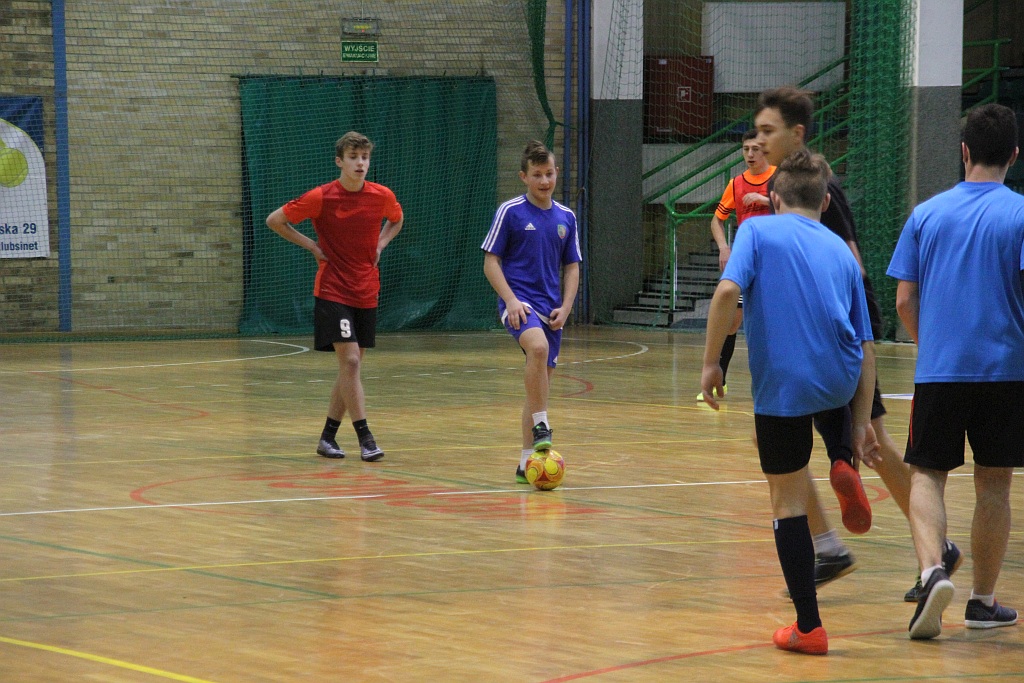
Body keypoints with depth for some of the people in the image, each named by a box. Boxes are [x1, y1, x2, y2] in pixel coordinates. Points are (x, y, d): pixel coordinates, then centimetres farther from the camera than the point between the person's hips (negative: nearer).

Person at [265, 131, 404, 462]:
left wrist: (380, 244, 5)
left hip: (366, 294, 5)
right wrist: (312, 246, -6)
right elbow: (274, 221, -1)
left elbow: (396, 220, 23)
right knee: (350, 361, -15)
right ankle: (365, 438, -11)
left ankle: (328, 435, 20)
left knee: (351, 367, 8)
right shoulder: (321, 197, -11)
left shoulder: (382, 196, -1)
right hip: (333, 291, -4)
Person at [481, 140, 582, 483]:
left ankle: (527, 461, 13)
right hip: (519, 303, -5)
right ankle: (541, 426, -25)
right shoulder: (510, 212, -2)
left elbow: (572, 267, 16)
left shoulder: (566, 218, 11)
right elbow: (491, 262, -2)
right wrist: (511, 300, -14)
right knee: (538, 347, -35)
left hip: (551, 309, 5)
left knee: (540, 381, 6)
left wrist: (565, 308, 1)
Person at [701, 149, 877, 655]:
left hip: (782, 384, -4)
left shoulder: (758, 230, 4)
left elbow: (727, 292, -14)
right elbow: (864, 347, 13)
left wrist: (710, 363, -6)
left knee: (787, 503, 5)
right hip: (841, 381, 4)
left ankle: (808, 627, 5)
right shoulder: (840, 251, 15)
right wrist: (861, 422, 16)